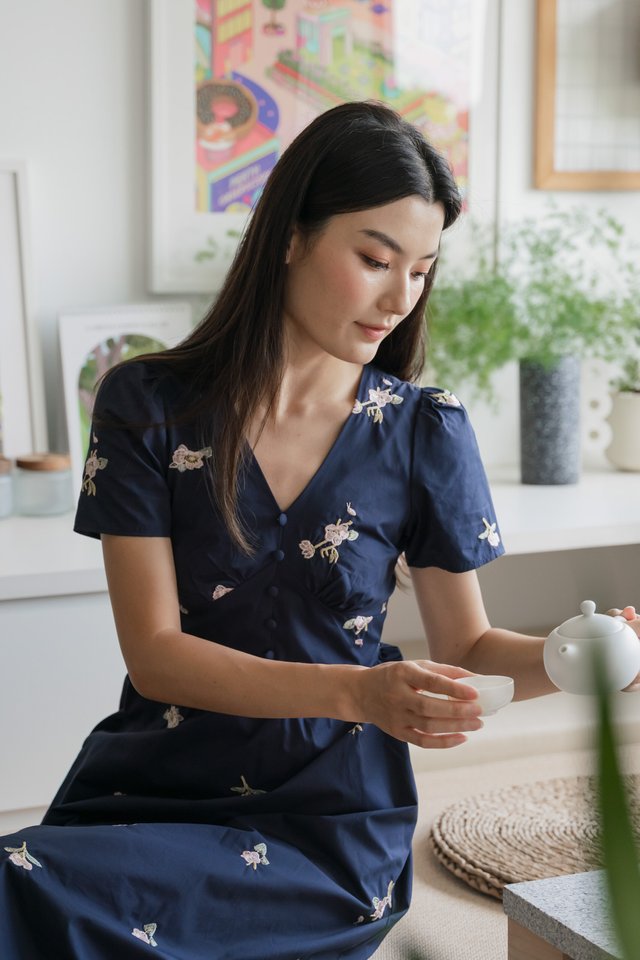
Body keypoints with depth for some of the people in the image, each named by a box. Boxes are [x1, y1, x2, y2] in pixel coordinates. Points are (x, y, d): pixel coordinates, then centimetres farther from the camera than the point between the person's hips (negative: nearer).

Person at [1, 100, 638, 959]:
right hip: (154, 784, 1)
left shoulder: (425, 431, 0)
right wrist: (358, 692, -22)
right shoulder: (147, 405, -3)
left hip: (328, 817, -1)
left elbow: (467, 644, 8)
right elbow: (154, 653, -8)